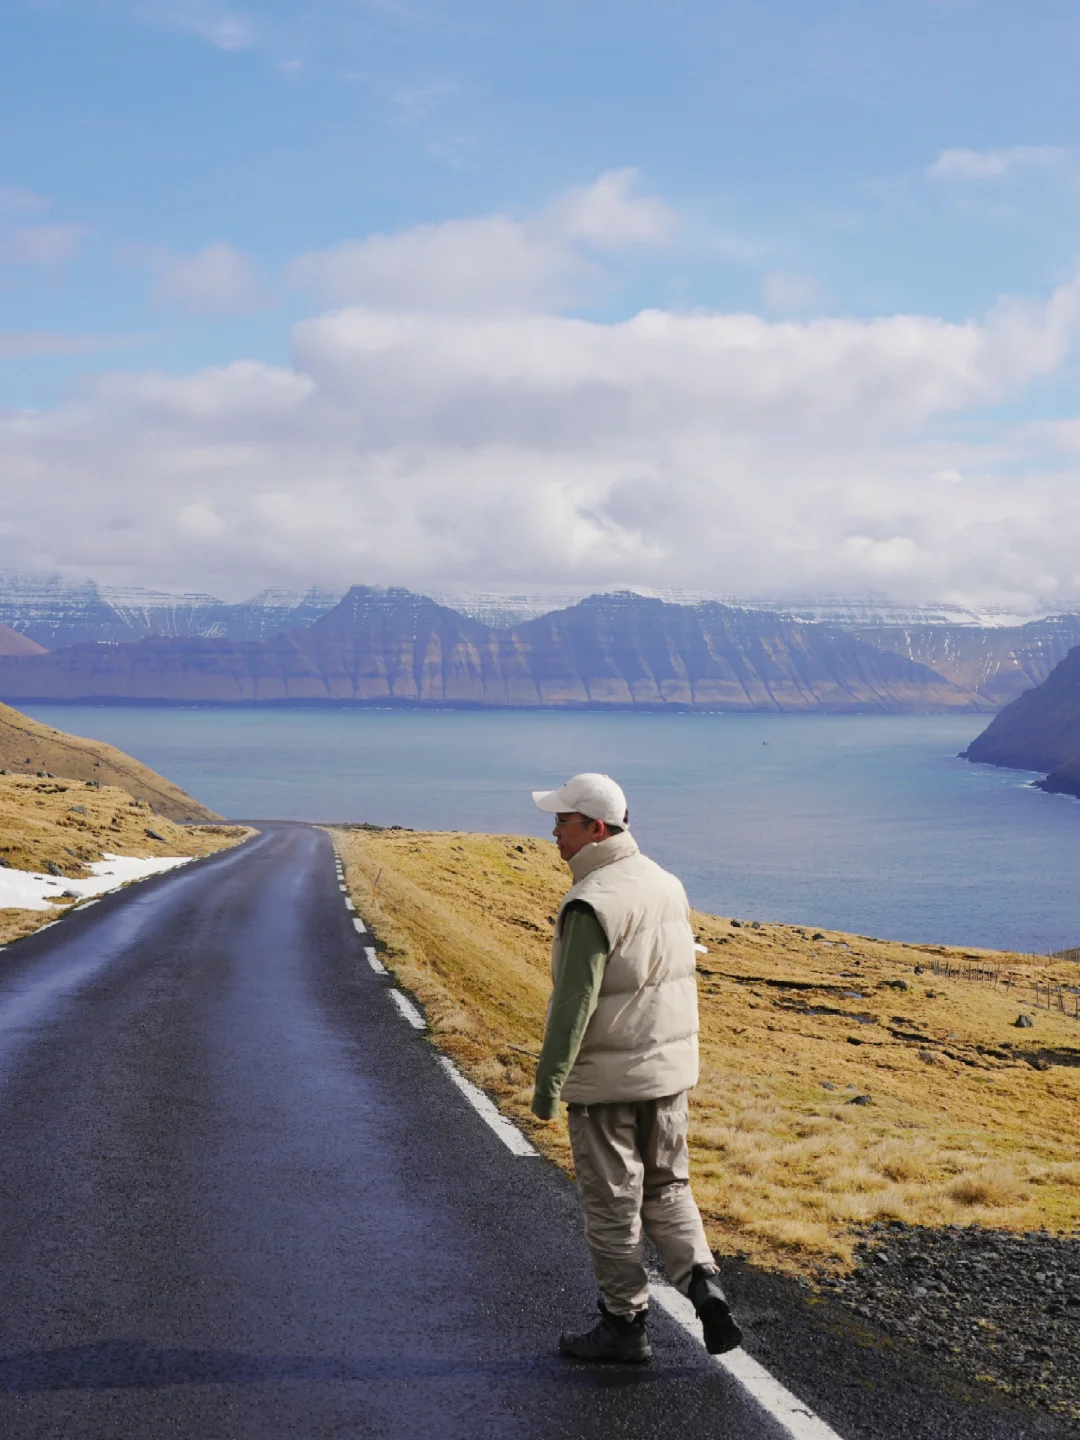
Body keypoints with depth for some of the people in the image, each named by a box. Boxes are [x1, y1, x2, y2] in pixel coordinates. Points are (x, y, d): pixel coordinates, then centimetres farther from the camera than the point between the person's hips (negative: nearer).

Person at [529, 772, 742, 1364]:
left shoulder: (591, 903, -20)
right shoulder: (666, 884, 6)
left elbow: (574, 1003, -23)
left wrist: (547, 1085, -18)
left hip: (604, 1078, -8)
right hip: (668, 1070, 8)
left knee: (612, 1203, 5)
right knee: (666, 1189, 19)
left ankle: (624, 1324, 15)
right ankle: (704, 1285, 2)